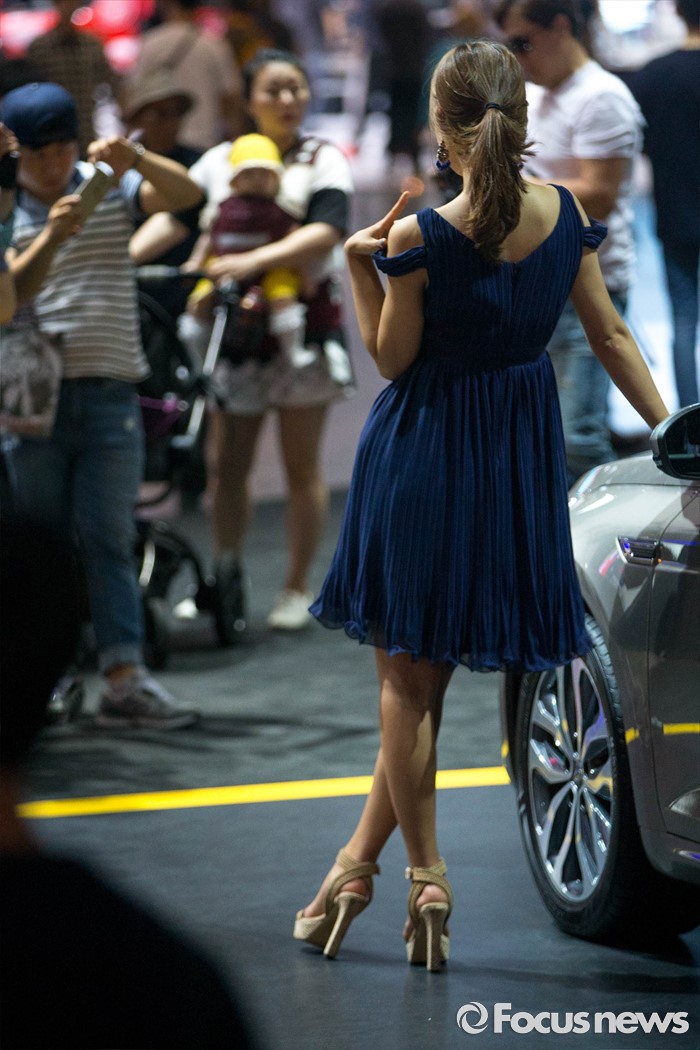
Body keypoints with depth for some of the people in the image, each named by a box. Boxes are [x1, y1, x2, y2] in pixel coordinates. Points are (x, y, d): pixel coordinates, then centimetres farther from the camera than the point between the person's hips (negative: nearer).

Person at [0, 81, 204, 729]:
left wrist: (135, 159, -23)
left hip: (110, 390, 1)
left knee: (110, 540, -2)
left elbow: (186, 194, -7)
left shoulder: (111, 191, 7)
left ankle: (125, 680, -7)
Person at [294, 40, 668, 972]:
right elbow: (609, 336, 1)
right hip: (523, 448, 5)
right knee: (428, 670, 13)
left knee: (407, 669, 7)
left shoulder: (420, 239, -19)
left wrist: (362, 265, -7)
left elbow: (392, 359, -8)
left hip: (427, 443, -5)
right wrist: (669, 430, 7)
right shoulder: (567, 215, -5)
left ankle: (426, 876, 5)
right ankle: (362, 858, 18)